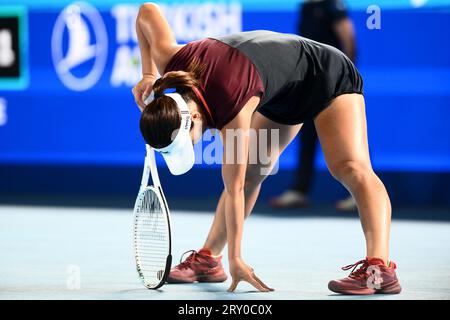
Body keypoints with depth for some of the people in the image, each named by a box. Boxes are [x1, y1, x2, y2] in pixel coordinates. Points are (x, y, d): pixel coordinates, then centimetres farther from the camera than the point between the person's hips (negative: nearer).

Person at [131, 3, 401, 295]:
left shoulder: (233, 111, -38)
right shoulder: (171, 63, -21)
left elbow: (234, 190, -31)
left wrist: (235, 258, -25)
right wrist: (148, 74, -7)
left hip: (328, 75, -9)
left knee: (350, 167, -28)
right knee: (248, 174, 8)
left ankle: (380, 267, -40)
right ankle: (207, 260, 17)